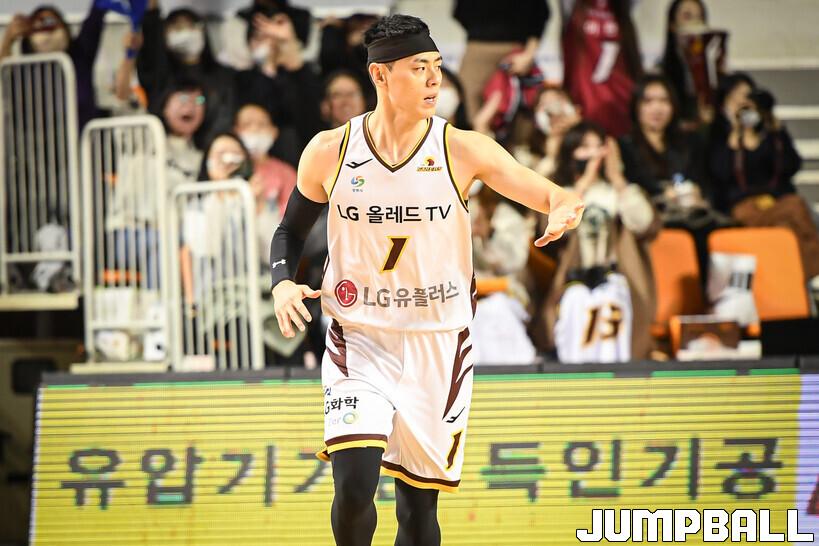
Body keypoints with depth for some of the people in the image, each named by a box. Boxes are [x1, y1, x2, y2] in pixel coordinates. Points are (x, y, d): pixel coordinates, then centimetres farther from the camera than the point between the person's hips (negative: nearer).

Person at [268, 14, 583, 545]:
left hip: (438, 344, 1)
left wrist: (564, 207, -38)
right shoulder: (329, 152, -4)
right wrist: (283, 283, -8)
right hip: (359, 339, -1)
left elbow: (551, 194, -14)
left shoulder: (463, 150, -7)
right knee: (354, 483, -19)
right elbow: (292, 230, 12)